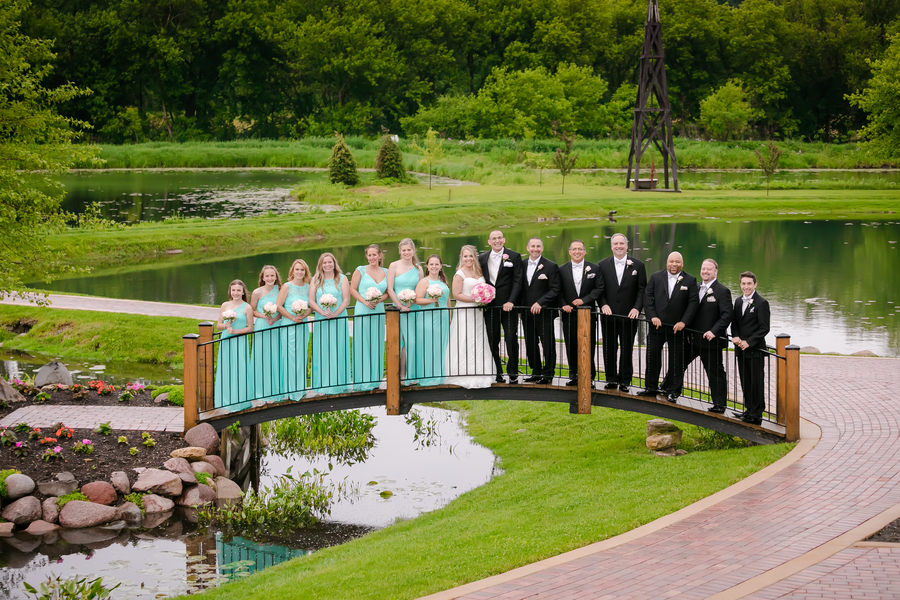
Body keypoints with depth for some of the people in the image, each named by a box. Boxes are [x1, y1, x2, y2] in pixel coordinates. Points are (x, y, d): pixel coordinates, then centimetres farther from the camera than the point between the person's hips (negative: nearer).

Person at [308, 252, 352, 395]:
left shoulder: (342, 279, 5)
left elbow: (346, 300, -2)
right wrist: (323, 312, -15)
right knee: (321, 352, 1)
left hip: (339, 320, -1)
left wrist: (335, 313, -15)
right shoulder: (315, 280, 9)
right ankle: (319, 385, 2)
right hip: (321, 321, 1)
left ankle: (338, 384, 5)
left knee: (338, 352, 0)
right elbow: (311, 301, 1)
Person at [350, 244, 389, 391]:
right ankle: (362, 380, 2)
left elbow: (388, 292, 14)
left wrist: (379, 300, -7)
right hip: (362, 311, -3)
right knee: (362, 345, -3)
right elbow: (352, 289, -1)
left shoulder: (386, 272, 10)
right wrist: (365, 302, -12)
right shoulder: (360, 270, 0)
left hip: (379, 312, 3)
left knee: (377, 345, 6)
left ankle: (375, 379, 14)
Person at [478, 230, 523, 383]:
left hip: (508, 305, -3)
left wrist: (511, 301, -13)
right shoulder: (482, 258, 11)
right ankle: (497, 372, 11)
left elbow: (517, 280, -4)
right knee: (492, 340, 4)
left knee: (511, 339, -4)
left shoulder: (514, 257, 1)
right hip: (489, 306, 3)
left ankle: (513, 372, 4)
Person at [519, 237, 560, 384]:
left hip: (544, 312, -5)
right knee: (530, 344, 8)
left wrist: (540, 303, -18)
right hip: (527, 312, 5)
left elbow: (555, 290, -8)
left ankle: (548, 374, 8)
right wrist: (519, 309, 8)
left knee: (548, 344, 0)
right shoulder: (522, 265, 10)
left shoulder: (551, 266, -4)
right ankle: (536, 372, 19)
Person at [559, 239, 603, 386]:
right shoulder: (562, 270, 7)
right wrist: (563, 305, -8)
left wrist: (584, 300, -11)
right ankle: (574, 375, 13)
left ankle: (589, 375, 7)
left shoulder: (594, 269, 3)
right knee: (571, 345, 4)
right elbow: (558, 291, 8)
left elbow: (599, 288, -1)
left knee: (588, 346, -1)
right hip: (569, 313, 1)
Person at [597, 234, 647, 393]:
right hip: (608, 315, 1)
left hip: (629, 315, -1)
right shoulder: (603, 265, 6)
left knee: (627, 349, 3)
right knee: (609, 348, 6)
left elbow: (642, 290, 1)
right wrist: (603, 304, -9)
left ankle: (625, 380, 11)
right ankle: (611, 379, 16)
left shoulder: (637, 265, 3)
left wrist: (637, 308, -10)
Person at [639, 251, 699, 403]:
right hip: (657, 325, 2)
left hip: (677, 328, -1)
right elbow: (648, 297, 1)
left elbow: (693, 302, -4)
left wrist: (683, 322, -13)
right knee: (652, 357, 7)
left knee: (676, 361, 3)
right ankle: (651, 388, 19)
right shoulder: (656, 277, 6)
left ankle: (673, 391, 12)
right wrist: (652, 316, -11)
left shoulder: (690, 281, 1)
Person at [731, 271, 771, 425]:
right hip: (741, 349, 7)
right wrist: (736, 337, -4)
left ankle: (757, 414, 2)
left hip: (755, 349, -7)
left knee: (756, 382, -2)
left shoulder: (761, 303, -9)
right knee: (745, 381, 11)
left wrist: (748, 342, -16)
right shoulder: (738, 302, 13)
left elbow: (764, 328, -11)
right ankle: (749, 409, 21)